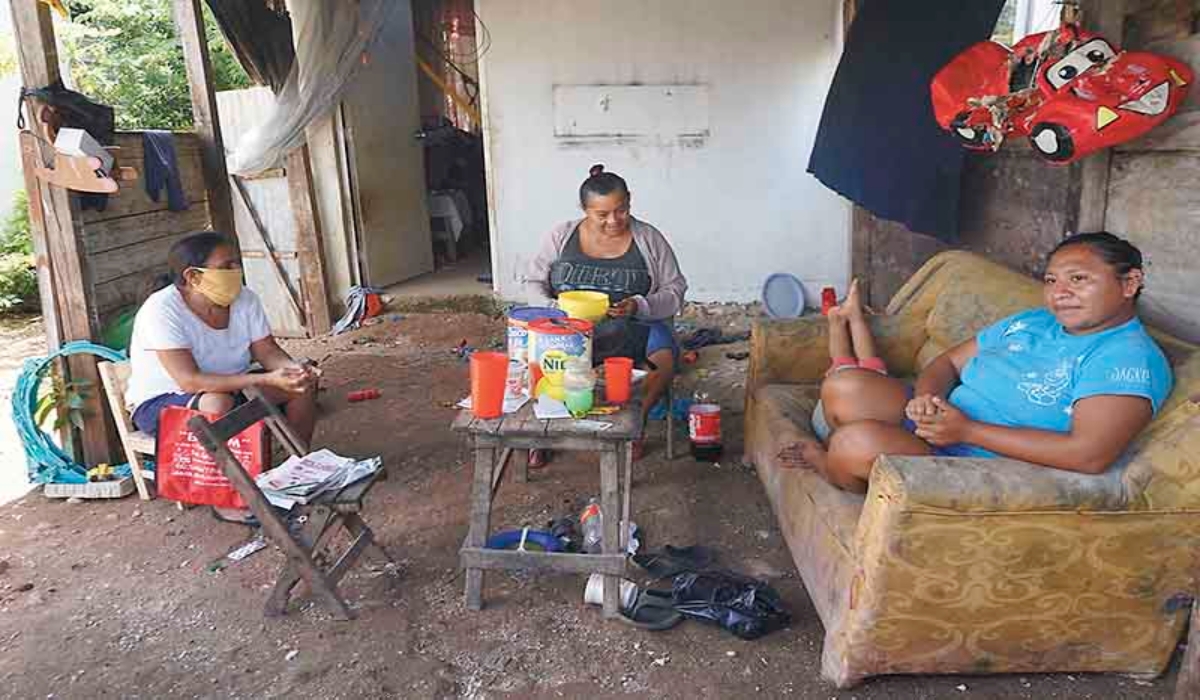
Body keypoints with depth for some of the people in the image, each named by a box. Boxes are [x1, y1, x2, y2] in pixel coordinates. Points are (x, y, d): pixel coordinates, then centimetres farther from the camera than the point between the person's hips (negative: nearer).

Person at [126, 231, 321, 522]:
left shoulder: (244, 299, -9)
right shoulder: (161, 310, -27)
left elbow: (268, 352, -7)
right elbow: (190, 380, -34)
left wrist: (295, 369, -31)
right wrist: (266, 380, -41)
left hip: (229, 388, 6)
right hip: (158, 403, -6)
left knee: (304, 385, -9)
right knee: (217, 402, -38)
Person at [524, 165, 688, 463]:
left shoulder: (649, 239, 1)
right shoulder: (561, 236, 4)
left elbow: (675, 291, 2)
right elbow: (534, 283, 7)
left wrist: (639, 306, -18)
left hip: (633, 328, 0)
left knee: (664, 357, -31)